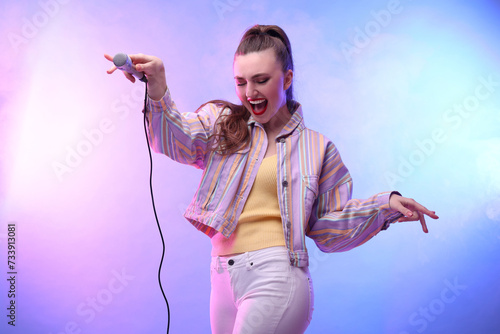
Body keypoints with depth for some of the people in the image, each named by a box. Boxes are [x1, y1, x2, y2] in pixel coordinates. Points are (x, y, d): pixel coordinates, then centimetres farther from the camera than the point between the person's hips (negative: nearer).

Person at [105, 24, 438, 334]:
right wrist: (158, 87, -29)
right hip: (223, 280, 3)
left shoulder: (316, 147, 7)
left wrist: (386, 205, -3)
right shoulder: (221, 123, 10)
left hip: (277, 279, -3)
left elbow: (329, 227, 9)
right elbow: (178, 138, -11)